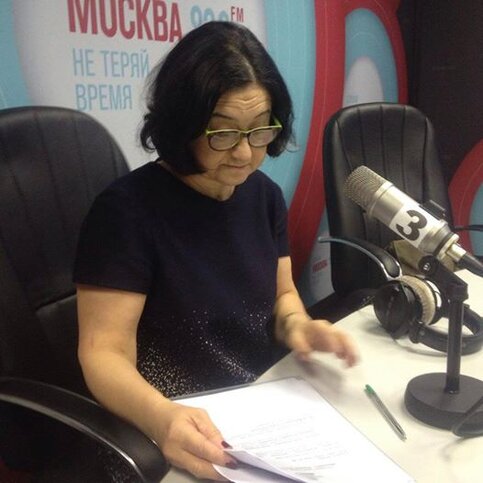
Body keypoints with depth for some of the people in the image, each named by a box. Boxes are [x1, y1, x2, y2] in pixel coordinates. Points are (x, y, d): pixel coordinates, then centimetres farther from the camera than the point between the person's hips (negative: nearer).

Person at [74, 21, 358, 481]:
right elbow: (104, 352, -17)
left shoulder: (264, 193, 3)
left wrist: (297, 325, -10)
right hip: (188, 434, -5)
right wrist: (160, 417, -36)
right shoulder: (125, 210, -16)